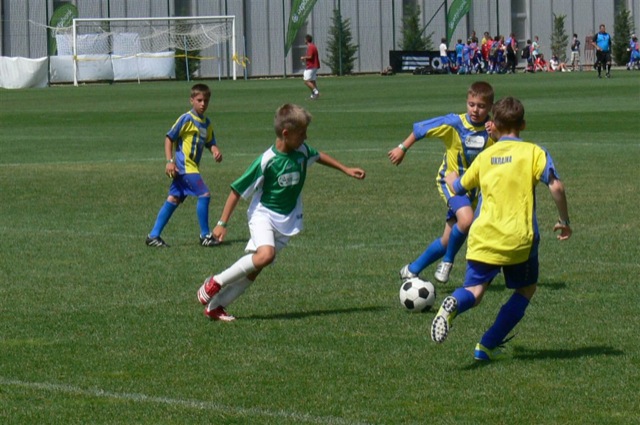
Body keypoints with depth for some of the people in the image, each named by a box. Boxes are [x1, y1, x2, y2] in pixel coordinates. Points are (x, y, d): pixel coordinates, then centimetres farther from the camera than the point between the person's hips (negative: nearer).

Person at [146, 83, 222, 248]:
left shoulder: (207, 123, 13)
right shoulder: (186, 119, -10)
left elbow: (210, 143, 19)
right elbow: (169, 138, -8)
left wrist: (216, 151, -4)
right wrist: (170, 161, -15)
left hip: (192, 167, 8)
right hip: (184, 165, -8)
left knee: (174, 199, 9)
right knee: (204, 194, -14)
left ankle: (153, 236, 12)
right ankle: (205, 235, -6)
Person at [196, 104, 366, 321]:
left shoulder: (302, 151, -3)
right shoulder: (266, 161, -21)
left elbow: (318, 156, 23)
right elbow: (237, 191, -14)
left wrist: (346, 170, 25)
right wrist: (222, 223, -14)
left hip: (286, 220, 6)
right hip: (263, 214, -6)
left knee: (253, 269, 0)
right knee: (265, 255, -32)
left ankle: (215, 306, 9)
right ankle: (215, 282, -14)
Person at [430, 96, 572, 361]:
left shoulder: (485, 156, 12)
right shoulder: (533, 153, 2)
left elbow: (458, 188, 25)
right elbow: (556, 186, -12)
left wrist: (451, 179, 48)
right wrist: (564, 221, 1)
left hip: (483, 237, 2)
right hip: (519, 239, -2)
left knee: (474, 291, 5)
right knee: (526, 289, 19)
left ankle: (453, 305, -33)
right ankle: (487, 347, 13)